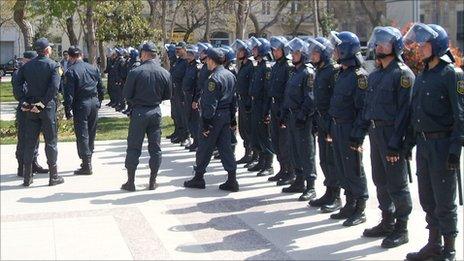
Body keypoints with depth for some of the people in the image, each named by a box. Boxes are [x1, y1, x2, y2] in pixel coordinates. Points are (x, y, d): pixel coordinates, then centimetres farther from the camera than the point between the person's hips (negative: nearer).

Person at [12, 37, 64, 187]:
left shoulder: (27, 66, 6)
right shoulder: (53, 65, -7)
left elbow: (16, 83, -1)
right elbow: (54, 87, -19)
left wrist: (25, 100, -1)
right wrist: (43, 103, -14)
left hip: (31, 109, 4)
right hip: (47, 107, -4)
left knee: (30, 142, 9)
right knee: (50, 142, 4)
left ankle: (27, 177, 13)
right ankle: (53, 177, 8)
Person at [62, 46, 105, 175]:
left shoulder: (70, 72, -10)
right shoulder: (93, 68, 7)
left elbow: (69, 93, -13)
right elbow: (101, 88, 12)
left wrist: (68, 110, -8)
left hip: (81, 105, -6)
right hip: (94, 103, 6)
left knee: (82, 135, -1)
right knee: (91, 133, 16)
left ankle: (86, 165, -2)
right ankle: (88, 159, 28)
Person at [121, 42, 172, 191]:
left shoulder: (135, 72, -13)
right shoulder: (164, 73, -2)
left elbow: (126, 95, -8)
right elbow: (168, 95, 7)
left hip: (138, 112, -3)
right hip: (156, 112, 3)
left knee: (133, 148, 5)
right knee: (155, 148, 11)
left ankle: (130, 182, 9)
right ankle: (152, 182, 15)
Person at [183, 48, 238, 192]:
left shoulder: (214, 78, -18)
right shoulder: (230, 75, 10)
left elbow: (210, 103, -20)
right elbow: (233, 99, 15)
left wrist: (206, 122, -17)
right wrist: (232, 119, 19)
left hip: (214, 117, -8)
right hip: (226, 115, 8)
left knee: (204, 148, 5)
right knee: (225, 147, 9)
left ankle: (198, 178, 15)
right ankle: (232, 181, 7)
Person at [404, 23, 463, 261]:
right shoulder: (421, 76, 13)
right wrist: (410, 143, 14)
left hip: (442, 144, -7)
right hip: (423, 143, 7)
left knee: (444, 200, 0)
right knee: (427, 198, 14)